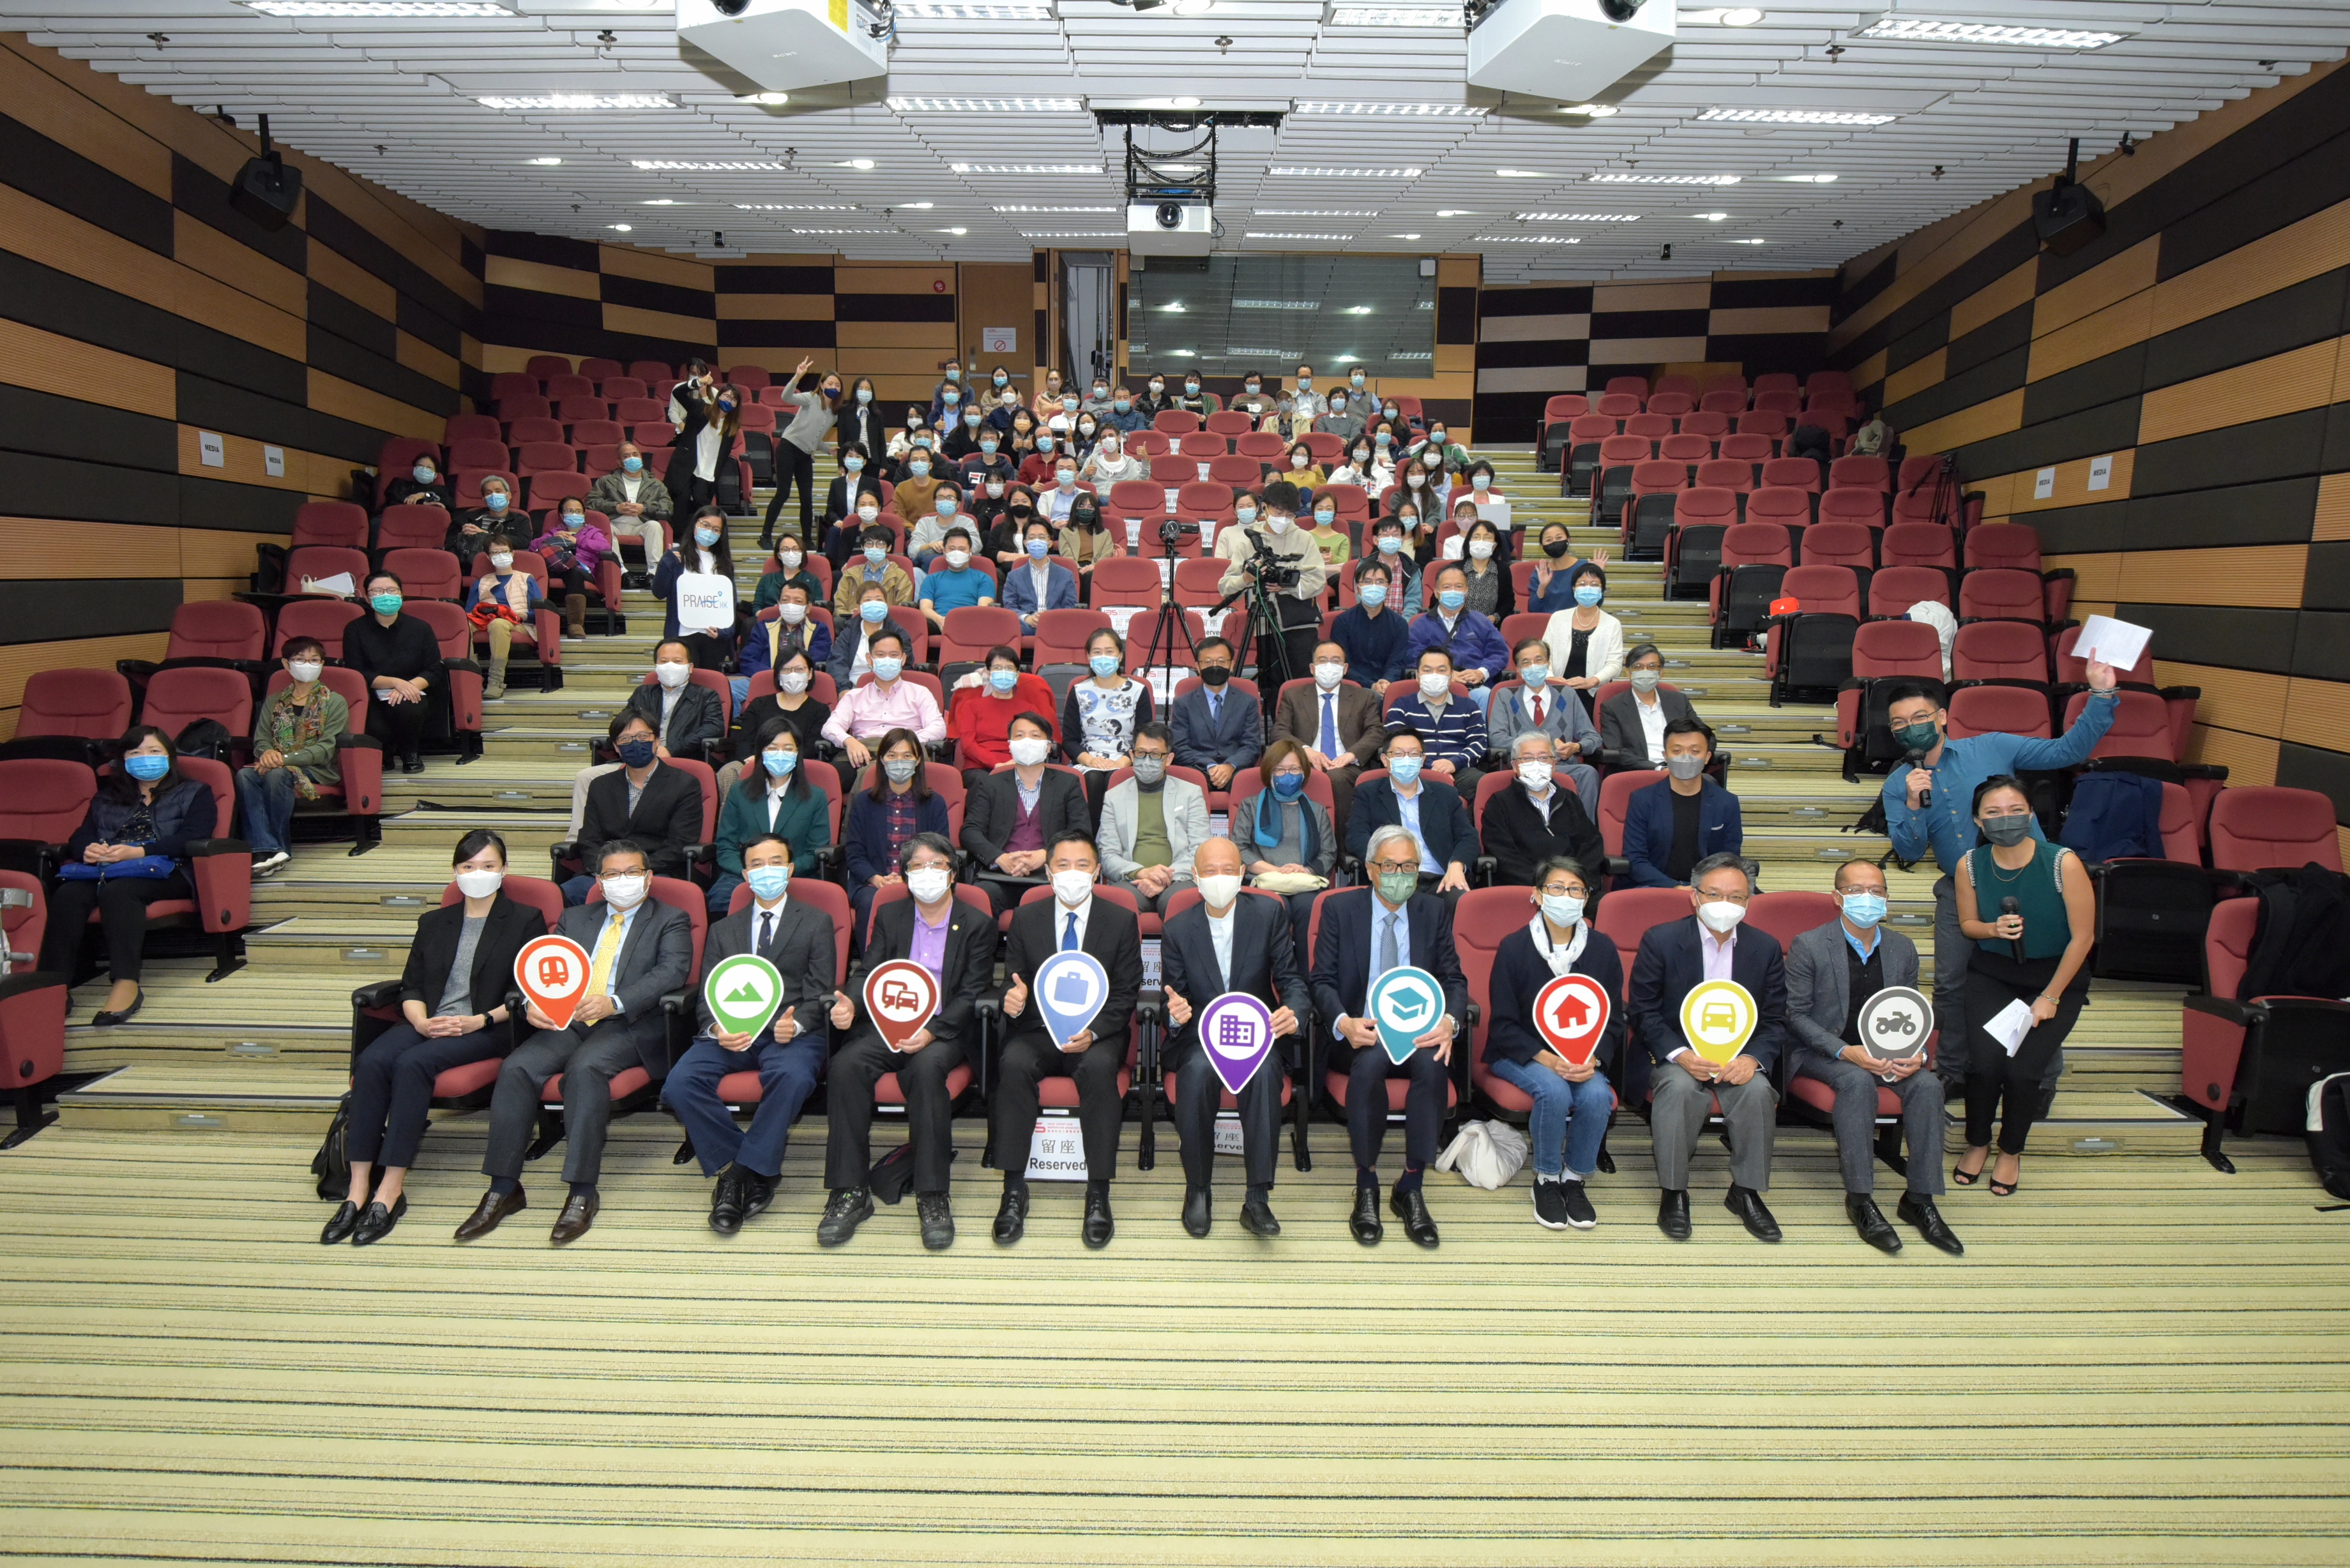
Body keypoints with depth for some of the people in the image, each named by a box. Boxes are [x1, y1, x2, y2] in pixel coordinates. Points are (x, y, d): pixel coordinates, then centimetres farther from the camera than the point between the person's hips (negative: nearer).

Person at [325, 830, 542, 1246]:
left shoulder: (525, 921, 9)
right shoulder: (434, 923, 23)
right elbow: (411, 987, 16)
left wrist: (479, 1021, -13)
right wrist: (422, 1022, -6)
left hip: (490, 1029, -4)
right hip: (427, 1023, 5)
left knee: (412, 1063, -32)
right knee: (371, 1061, -27)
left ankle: (391, 1190, -30)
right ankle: (358, 1190, -28)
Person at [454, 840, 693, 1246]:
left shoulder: (670, 921, 10)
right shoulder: (575, 918, 24)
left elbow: (672, 972, -8)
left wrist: (615, 1003, -23)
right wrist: (531, 1003, -9)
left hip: (629, 1026, -4)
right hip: (566, 1021, 5)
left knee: (585, 1067, -34)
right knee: (516, 1068, -22)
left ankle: (583, 1193, -29)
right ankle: (504, 1189, -14)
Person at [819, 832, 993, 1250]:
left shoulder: (977, 924, 5)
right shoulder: (889, 917, 15)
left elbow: (973, 995, -3)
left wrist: (931, 1031, -20)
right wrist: (850, 1004, -16)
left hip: (945, 1032, -3)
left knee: (926, 1067, -36)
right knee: (846, 1064, -28)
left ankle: (932, 1198, -29)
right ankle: (850, 1194, -22)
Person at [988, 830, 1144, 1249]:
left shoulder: (1122, 921, 3)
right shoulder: (1026, 919, 8)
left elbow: (1125, 995, 0)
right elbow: (1013, 983, 9)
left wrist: (1092, 1032, -18)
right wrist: (1013, 1001, -17)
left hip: (1097, 1034, -1)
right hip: (1037, 1030, 1)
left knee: (1100, 1067, -35)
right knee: (1013, 1063, -32)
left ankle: (1098, 1194, -25)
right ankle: (1014, 1190, -24)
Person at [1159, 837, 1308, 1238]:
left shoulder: (1269, 914, 3)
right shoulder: (1177, 929, 5)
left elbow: (1291, 978, 1)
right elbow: (1173, 996, 5)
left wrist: (1293, 1012, -23)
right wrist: (1175, 1009, -21)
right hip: (1198, 1036, 0)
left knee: (1263, 1070, -35)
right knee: (1199, 1070, -34)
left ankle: (1258, 1197, -28)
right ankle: (1198, 1190, -17)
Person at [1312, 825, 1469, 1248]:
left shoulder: (1435, 912, 10)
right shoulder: (1339, 908, 3)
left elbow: (1454, 980, 5)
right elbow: (1323, 981, -2)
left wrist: (1449, 1021, -18)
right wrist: (1344, 1022, -23)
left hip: (1418, 1031, 2)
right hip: (1359, 1034, -2)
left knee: (1433, 1063, -33)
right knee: (1371, 1060, -36)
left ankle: (1410, 1188, -18)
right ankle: (1366, 1184, -18)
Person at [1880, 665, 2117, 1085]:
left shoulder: (1992, 748, -4)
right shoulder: (1898, 785, 0)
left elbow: (2068, 750, -4)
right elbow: (1910, 852, -8)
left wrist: (2101, 695, -14)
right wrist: (1914, 805, -25)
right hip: (1960, 891, 2)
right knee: (1951, 984, 4)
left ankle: (2043, 1077, 27)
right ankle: (1953, 1073, 24)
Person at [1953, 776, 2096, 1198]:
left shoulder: (2063, 864, -20)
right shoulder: (1970, 865, -11)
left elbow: (2082, 936, -13)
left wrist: (2050, 997, -10)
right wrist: (1994, 929, -19)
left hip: (2057, 975, -2)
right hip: (1992, 973, 2)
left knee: (2023, 1068, -16)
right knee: (1985, 1060, -18)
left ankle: (2012, 1151, 14)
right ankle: (1977, 1142, 12)